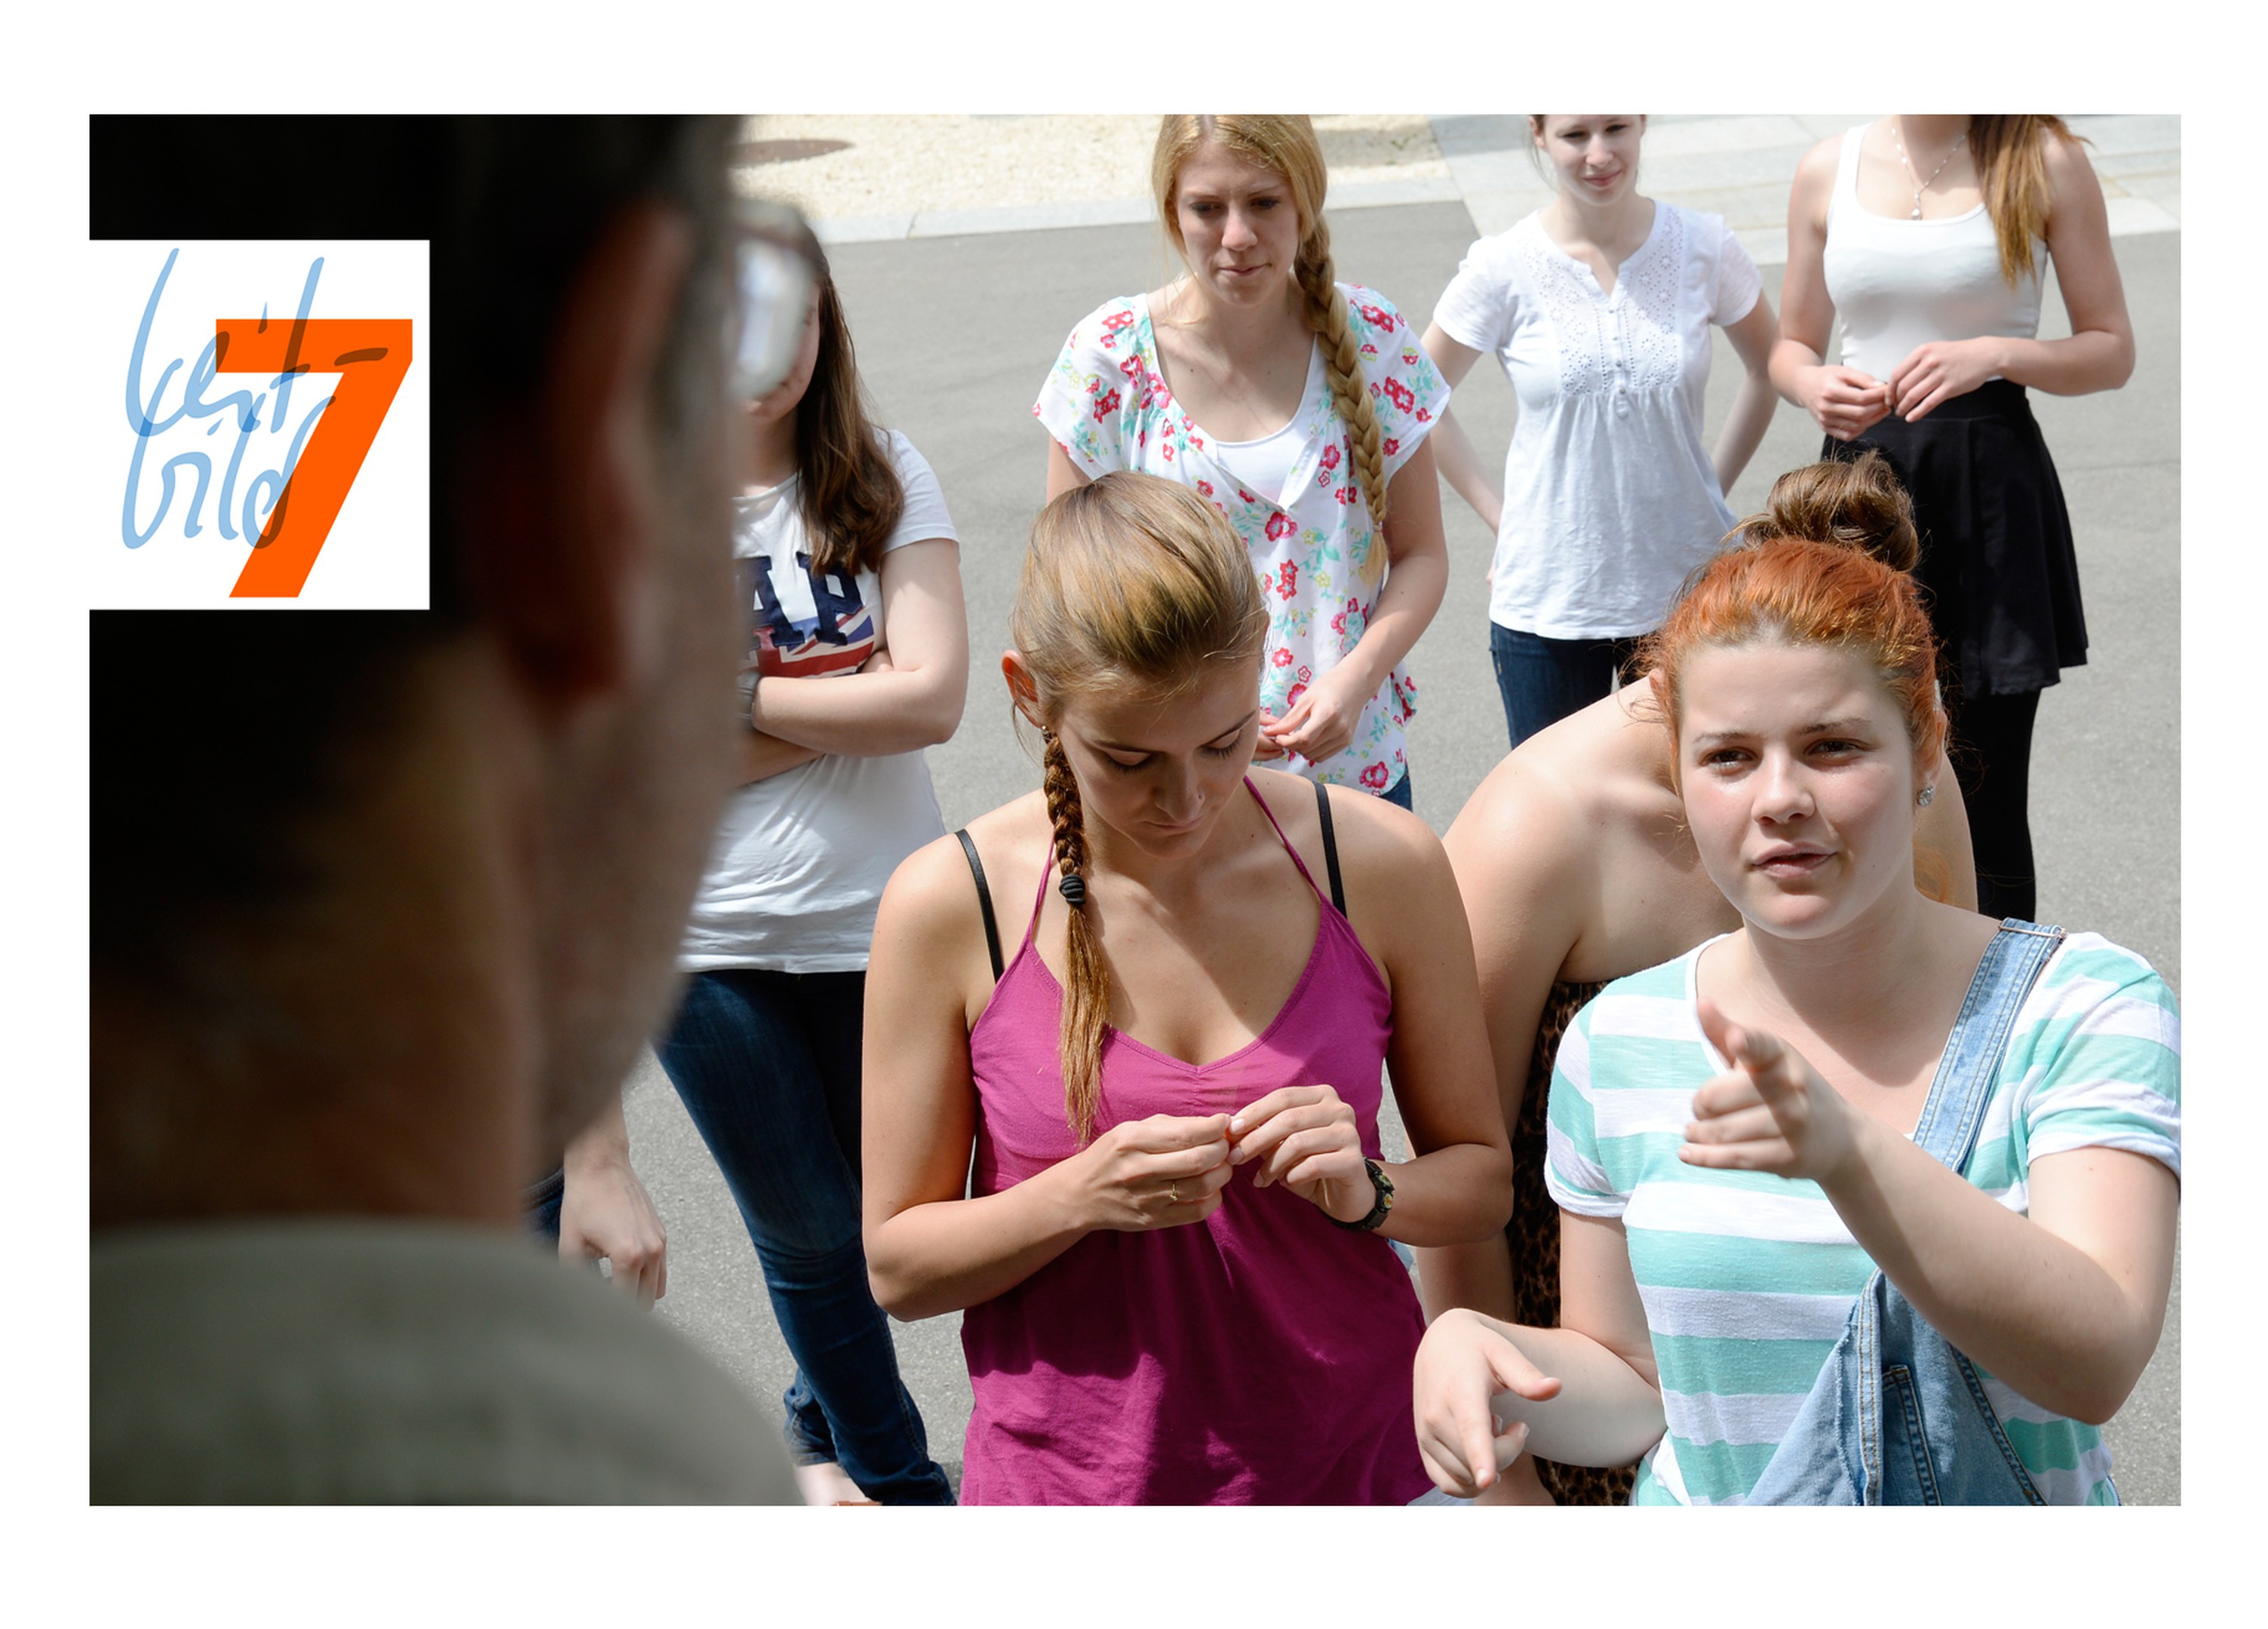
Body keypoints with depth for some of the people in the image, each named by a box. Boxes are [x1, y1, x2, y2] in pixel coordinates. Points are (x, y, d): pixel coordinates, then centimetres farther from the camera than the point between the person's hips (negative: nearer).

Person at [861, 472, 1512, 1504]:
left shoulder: (1383, 867, -10)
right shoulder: (948, 907, -13)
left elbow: (1483, 1179, 1)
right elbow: (898, 1267, -6)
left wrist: (1367, 1190, -20)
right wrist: (1081, 1197, -23)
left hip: (1352, 1460, 1)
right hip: (1072, 1479, -1)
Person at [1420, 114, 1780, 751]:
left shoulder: (1704, 247, -4)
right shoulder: (1502, 268, -8)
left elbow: (1770, 369, 13)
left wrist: (1712, 491, 7)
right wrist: (1501, 518, -1)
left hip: (1687, 587, 1)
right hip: (1548, 601, -1)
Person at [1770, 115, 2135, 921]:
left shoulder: (2043, 162, 0)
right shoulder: (1829, 169, 8)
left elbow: (2113, 349, 2)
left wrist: (1997, 354, -16)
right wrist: (1815, 387, -7)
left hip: (1991, 487, -2)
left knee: (1987, 799, 0)